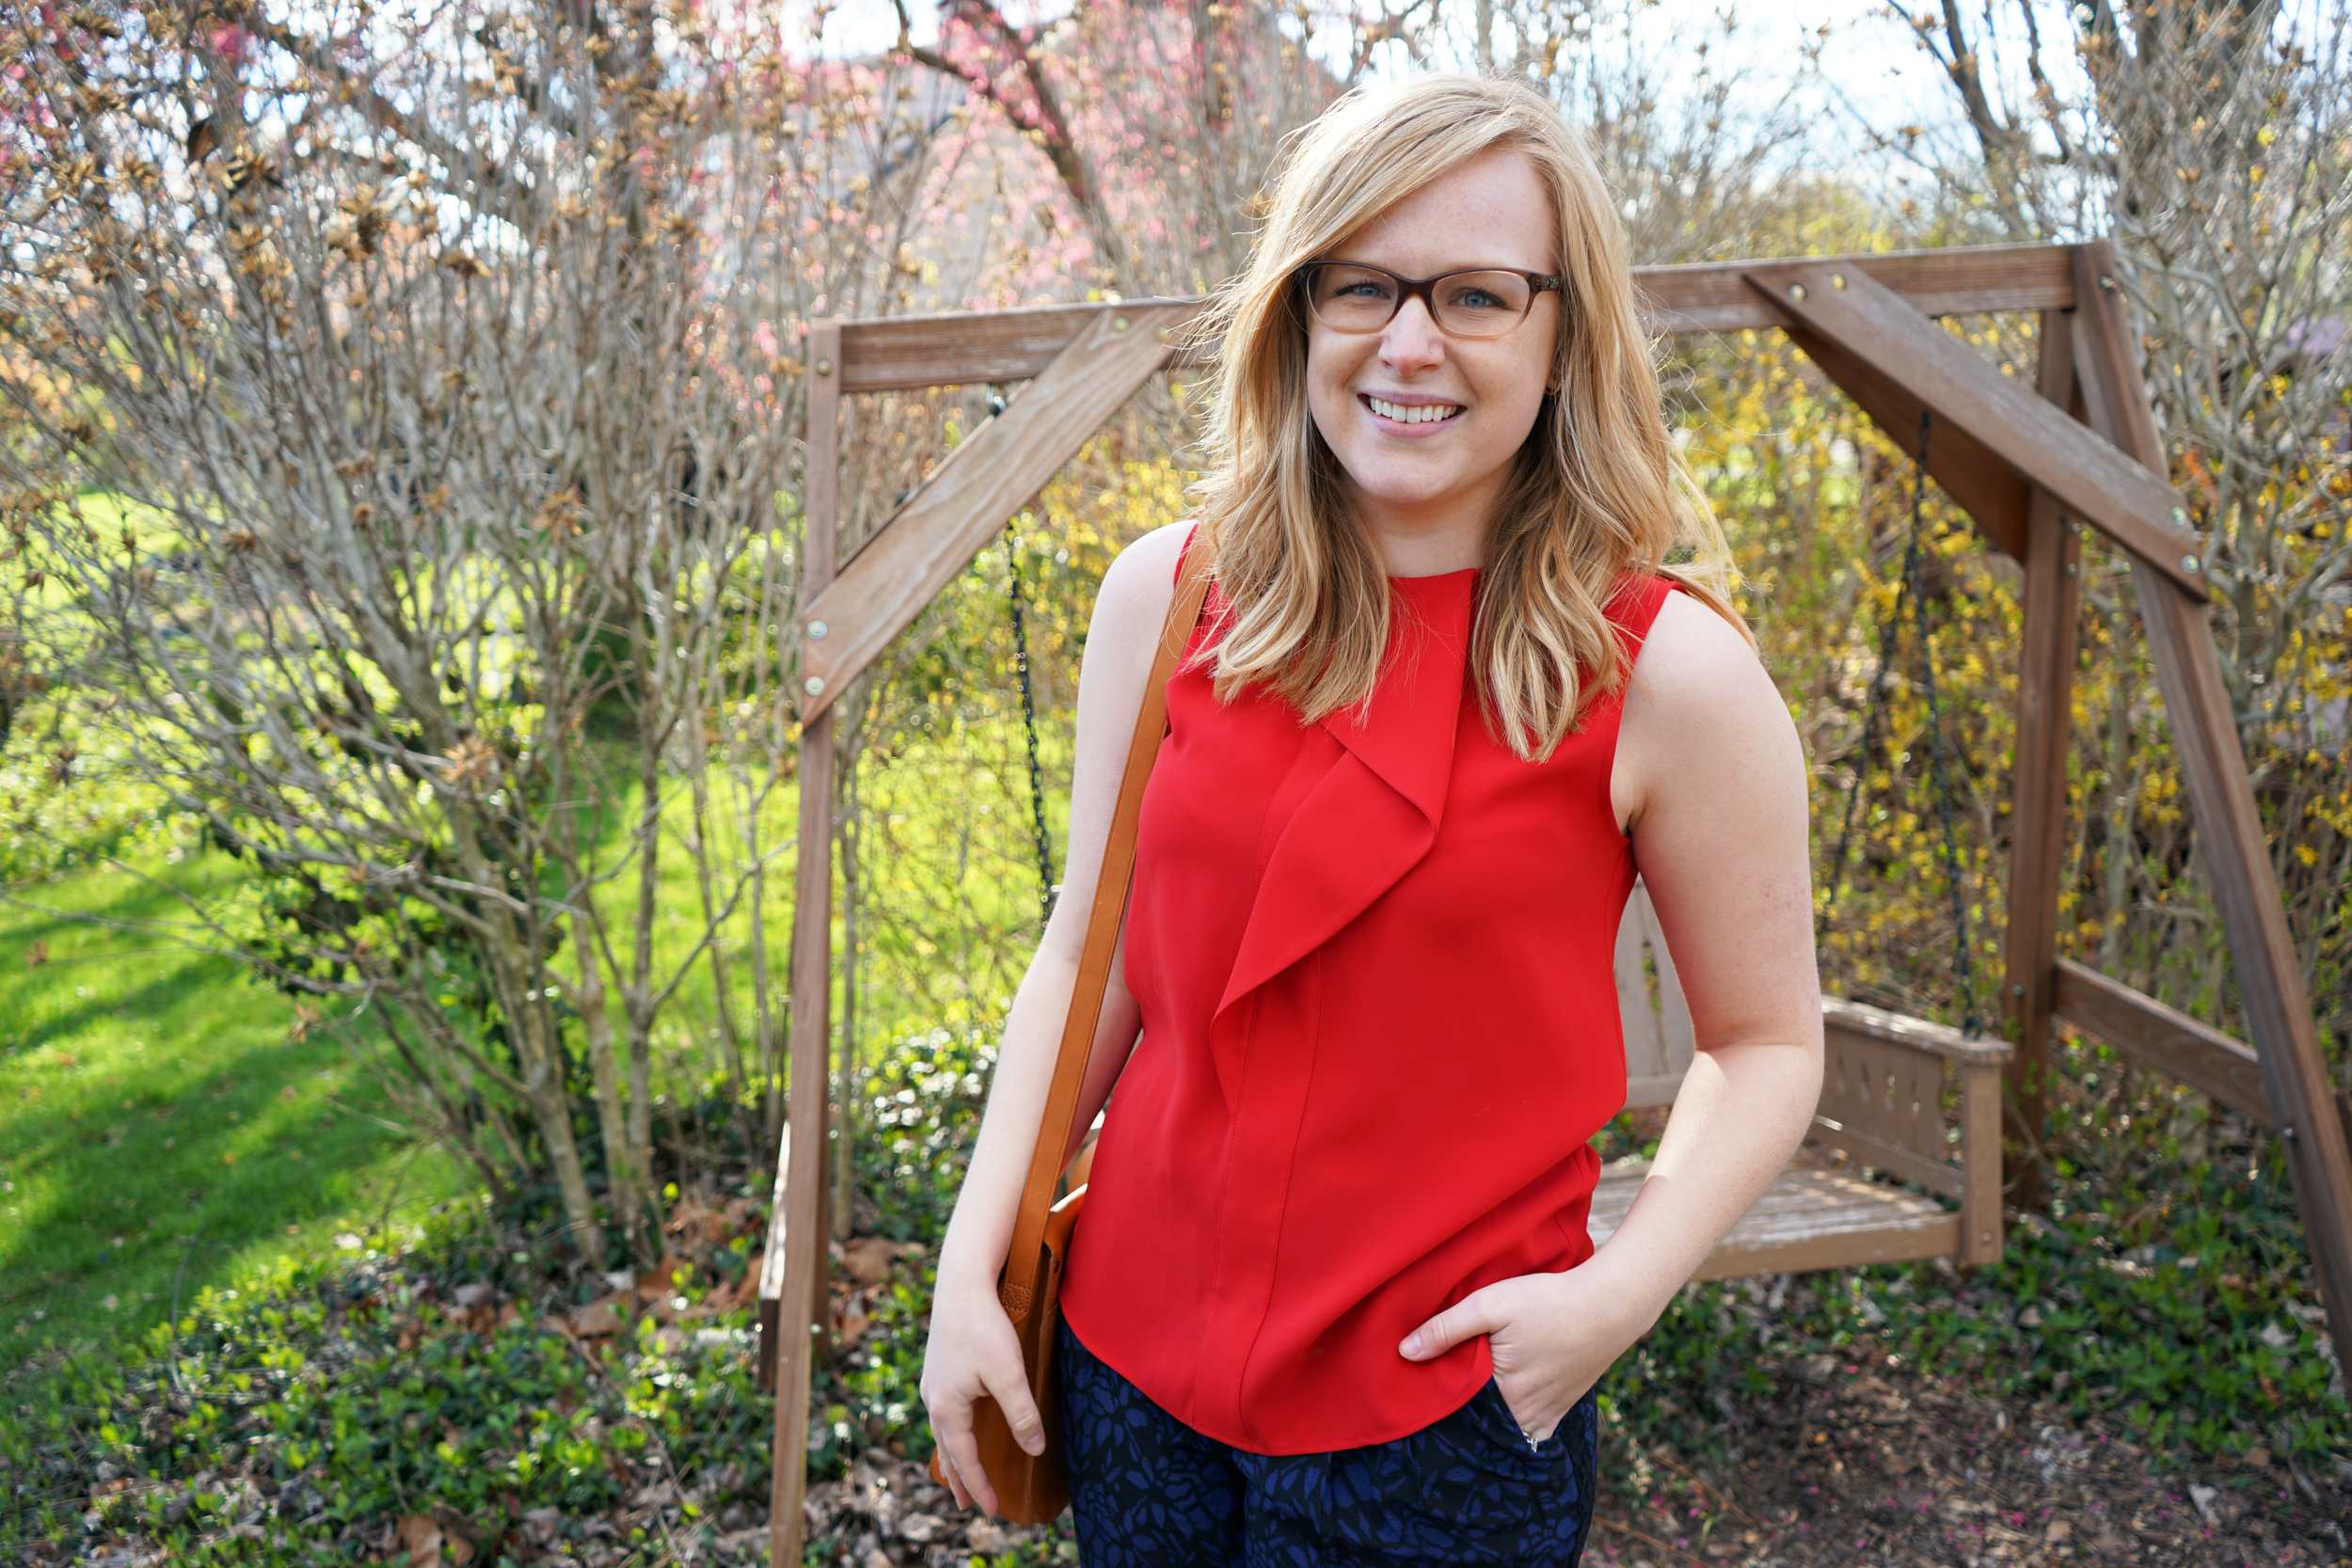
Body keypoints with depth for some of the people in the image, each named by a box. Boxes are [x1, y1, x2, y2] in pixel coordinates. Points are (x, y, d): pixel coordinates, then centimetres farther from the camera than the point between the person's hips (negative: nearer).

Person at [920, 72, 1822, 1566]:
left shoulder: (1669, 674, -13)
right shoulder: (1168, 597, -4)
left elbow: (1768, 1042, -3)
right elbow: (1086, 959, 3)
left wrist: (1619, 1292, -16)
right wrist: (972, 1266, 0)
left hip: (1446, 1406, -3)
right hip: (1130, 1354, 4)